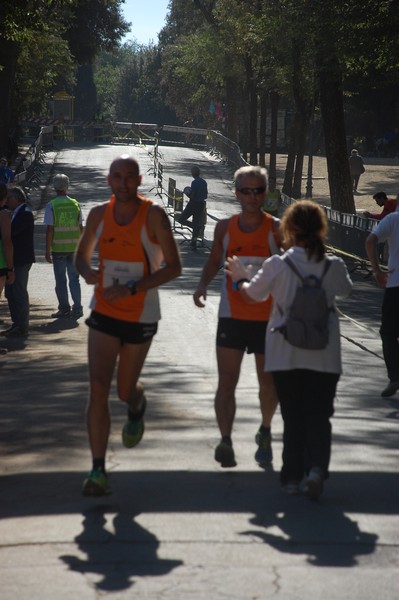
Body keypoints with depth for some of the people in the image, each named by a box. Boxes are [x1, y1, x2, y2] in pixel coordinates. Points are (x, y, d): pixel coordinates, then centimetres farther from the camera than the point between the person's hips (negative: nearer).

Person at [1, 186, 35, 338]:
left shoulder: (25, 213, -14)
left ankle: (22, 327, -1)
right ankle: (16, 324, 21)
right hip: (14, 259, 10)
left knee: (19, 293, -6)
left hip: (22, 260, -10)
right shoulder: (17, 212, 16)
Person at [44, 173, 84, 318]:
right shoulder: (75, 204, 2)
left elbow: (49, 230, -10)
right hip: (74, 247, 3)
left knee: (60, 280, 7)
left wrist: (48, 251, -5)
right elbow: (80, 228, 6)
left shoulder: (51, 206, -9)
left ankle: (64, 309, 11)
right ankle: (77, 309, 2)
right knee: (74, 279, 8)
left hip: (58, 248, -3)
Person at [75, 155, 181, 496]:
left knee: (125, 390, 12)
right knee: (98, 388, -11)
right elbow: (82, 256, 14)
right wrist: (87, 272, -11)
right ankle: (98, 470, -7)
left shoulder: (153, 216, -12)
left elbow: (174, 267, -13)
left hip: (141, 317, -2)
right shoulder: (99, 215, 0)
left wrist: (132, 288, -23)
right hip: (104, 314, 2)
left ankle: (137, 408, 51)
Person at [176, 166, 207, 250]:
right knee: (196, 223, 11)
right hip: (202, 205, 7)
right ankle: (194, 244, 11)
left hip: (194, 204, -7)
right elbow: (206, 196, 13)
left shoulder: (194, 182, -17)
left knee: (181, 219, 4)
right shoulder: (204, 182, 8)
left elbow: (192, 196, -19)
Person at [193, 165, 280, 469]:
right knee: (226, 381, -8)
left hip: (268, 317, -1)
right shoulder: (225, 228, 3)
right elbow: (215, 260, 17)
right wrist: (203, 285, -1)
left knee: (268, 382, 11)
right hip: (232, 315, 1)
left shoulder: (277, 229, -5)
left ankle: (265, 433, 34)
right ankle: (226, 441, -10)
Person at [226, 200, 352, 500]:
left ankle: (293, 475, 12)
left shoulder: (277, 266, -9)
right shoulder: (334, 266, -5)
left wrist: (241, 278, 28)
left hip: (286, 354, 0)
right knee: (318, 415, 5)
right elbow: (346, 290, 16)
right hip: (324, 356, 0)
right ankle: (317, 466, -17)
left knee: (293, 416, 11)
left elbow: (253, 294, 8)